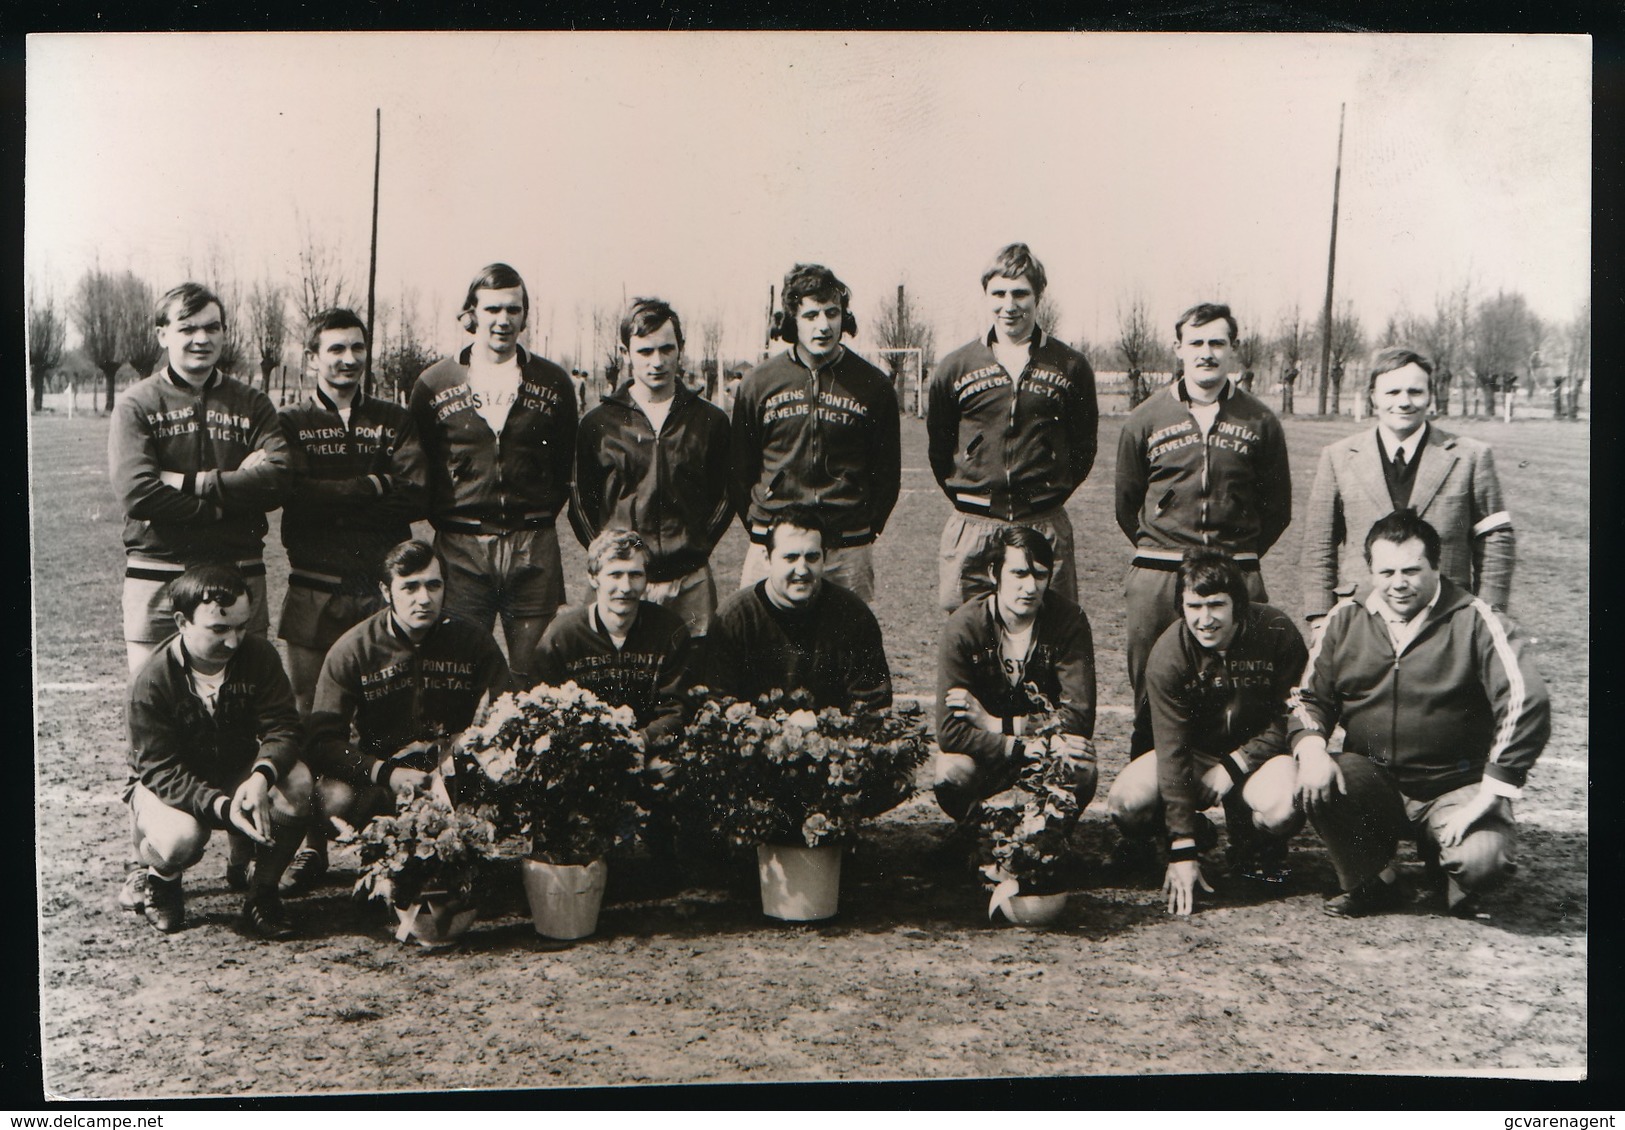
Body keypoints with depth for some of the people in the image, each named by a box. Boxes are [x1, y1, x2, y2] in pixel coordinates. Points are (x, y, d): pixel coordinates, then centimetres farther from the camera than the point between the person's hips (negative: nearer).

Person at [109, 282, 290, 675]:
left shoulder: (252, 404, 10)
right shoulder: (136, 405, 4)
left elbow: (279, 478, -7)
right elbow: (136, 493, -11)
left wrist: (190, 482, -12)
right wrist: (225, 502, -10)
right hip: (157, 580, -2)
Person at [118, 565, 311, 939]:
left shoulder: (258, 655, -13)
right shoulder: (151, 682, -23)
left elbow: (282, 726, -18)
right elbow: (159, 770, -24)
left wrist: (262, 776, -41)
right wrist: (222, 807, -39)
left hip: (239, 773, 3)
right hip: (163, 786, -3)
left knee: (297, 784, -29)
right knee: (182, 838, -36)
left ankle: (262, 891, -8)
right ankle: (152, 879, 4)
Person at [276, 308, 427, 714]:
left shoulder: (396, 421, 13)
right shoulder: (290, 423, 8)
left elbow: (418, 498, -2)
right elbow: (297, 496, -9)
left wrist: (338, 507, -7)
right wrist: (377, 485, -6)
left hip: (385, 589, 1)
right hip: (315, 593, -1)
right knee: (310, 715, 2)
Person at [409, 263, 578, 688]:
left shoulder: (554, 383, 7)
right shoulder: (434, 383, 6)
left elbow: (567, 463, 13)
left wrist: (541, 514, 5)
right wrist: (443, 518, 4)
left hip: (534, 550, 1)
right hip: (460, 549, 0)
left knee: (536, 677, 2)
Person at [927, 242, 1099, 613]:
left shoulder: (1070, 366, 4)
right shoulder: (955, 367, 6)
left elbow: (1084, 444, 12)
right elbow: (936, 444, 15)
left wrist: (1053, 492, 6)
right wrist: (964, 495, 9)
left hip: (1046, 527, 0)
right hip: (971, 529, 1)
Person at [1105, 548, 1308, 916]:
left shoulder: (1277, 633, -19)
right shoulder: (1168, 655, -20)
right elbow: (1172, 751, -23)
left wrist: (1233, 766, -19)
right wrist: (1182, 851, -28)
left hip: (1259, 751, -1)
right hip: (1195, 753, 1)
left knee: (1283, 808, -35)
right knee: (1126, 802, -26)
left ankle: (1255, 849, 3)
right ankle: (1195, 830, 9)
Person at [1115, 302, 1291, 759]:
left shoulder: (1260, 421, 6)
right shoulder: (1146, 419, 7)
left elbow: (1278, 508, 13)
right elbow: (1126, 504, 14)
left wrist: (1240, 556, 10)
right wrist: (1158, 552, 12)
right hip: (1156, 580, 0)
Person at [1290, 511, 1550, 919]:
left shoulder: (1474, 620, -10)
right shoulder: (1346, 619, 2)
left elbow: (1526, 705, -16)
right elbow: (1309, 696, 8)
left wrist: (1485, 799, -21)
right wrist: (1311, 748, -16)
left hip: (1455, 786, -3)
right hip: (1373, 777, 3)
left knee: (1481, 860, -30)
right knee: (1315, 786, -27)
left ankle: (1441, 854, 12)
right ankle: (1373, 882, 3)